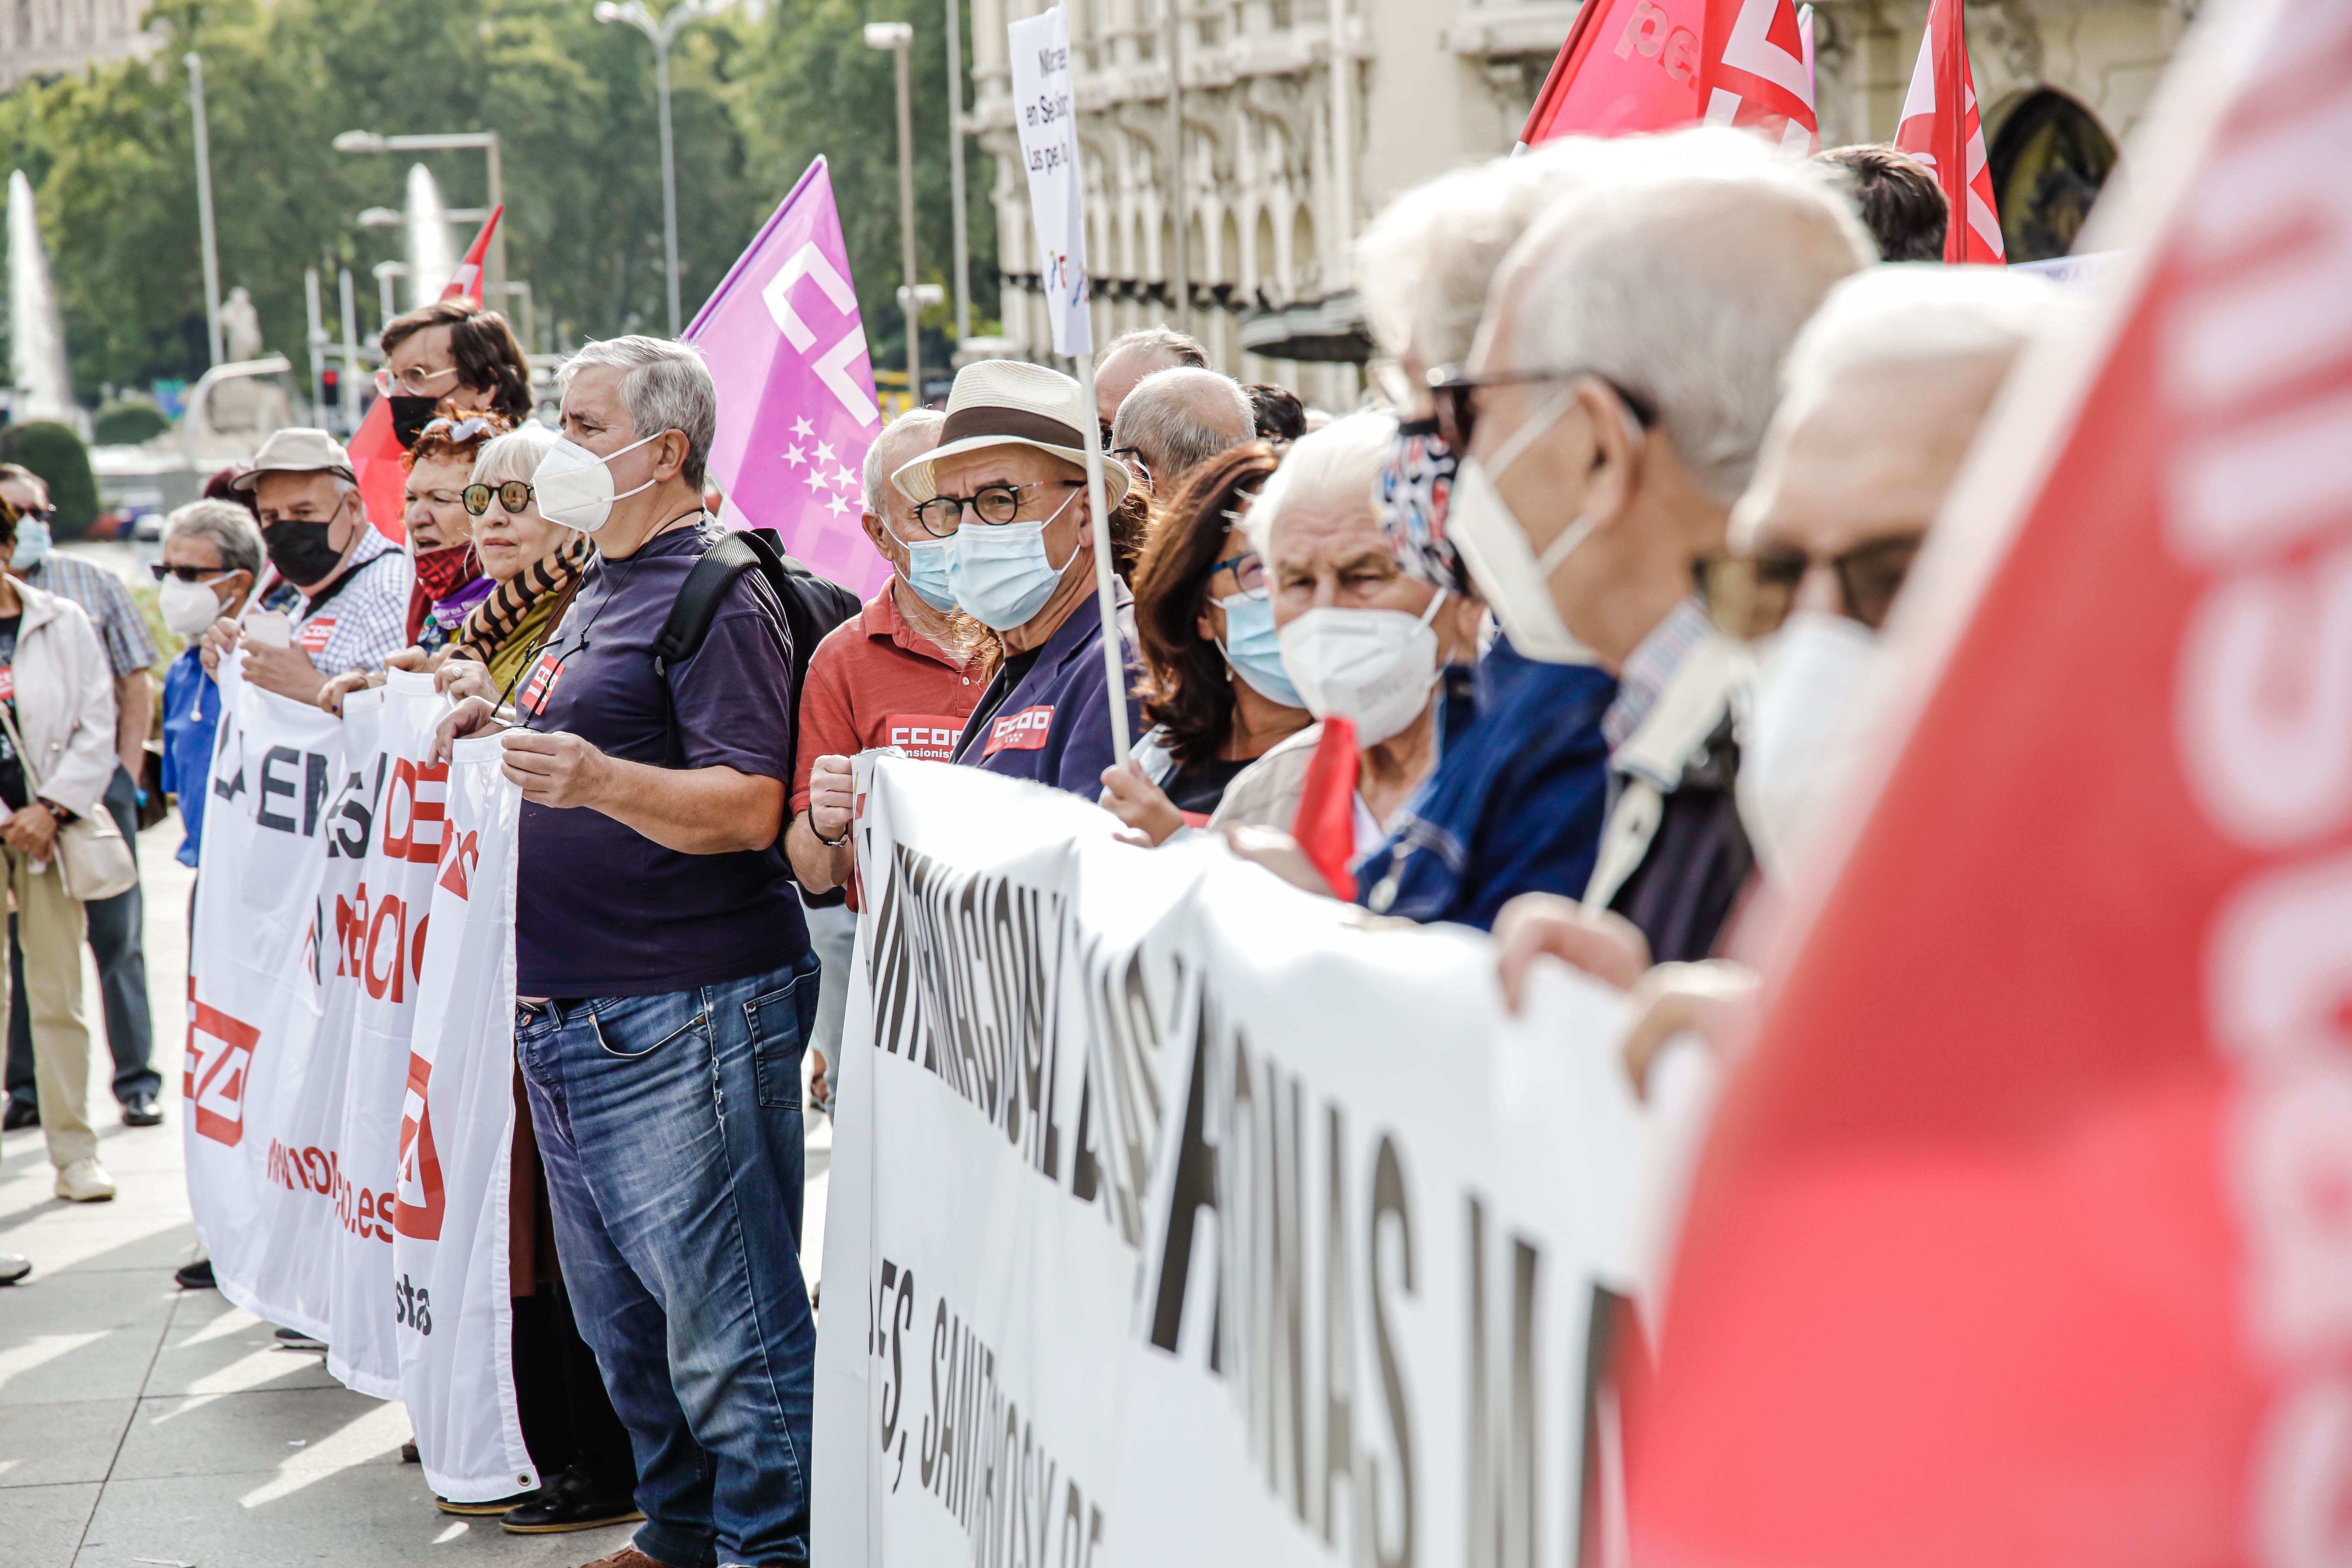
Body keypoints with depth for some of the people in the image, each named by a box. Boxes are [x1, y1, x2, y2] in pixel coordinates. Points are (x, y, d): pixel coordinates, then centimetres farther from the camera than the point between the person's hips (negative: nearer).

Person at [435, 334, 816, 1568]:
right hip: (564, 1023, 10)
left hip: (682, 1023, -10)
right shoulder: (599, 587, 17)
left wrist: (599, 781, -35)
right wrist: (502, 735, 10)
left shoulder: (720, 595, -11)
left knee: (726, 1333, -6)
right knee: (623, 1326, 17)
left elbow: (748, 809, -20)